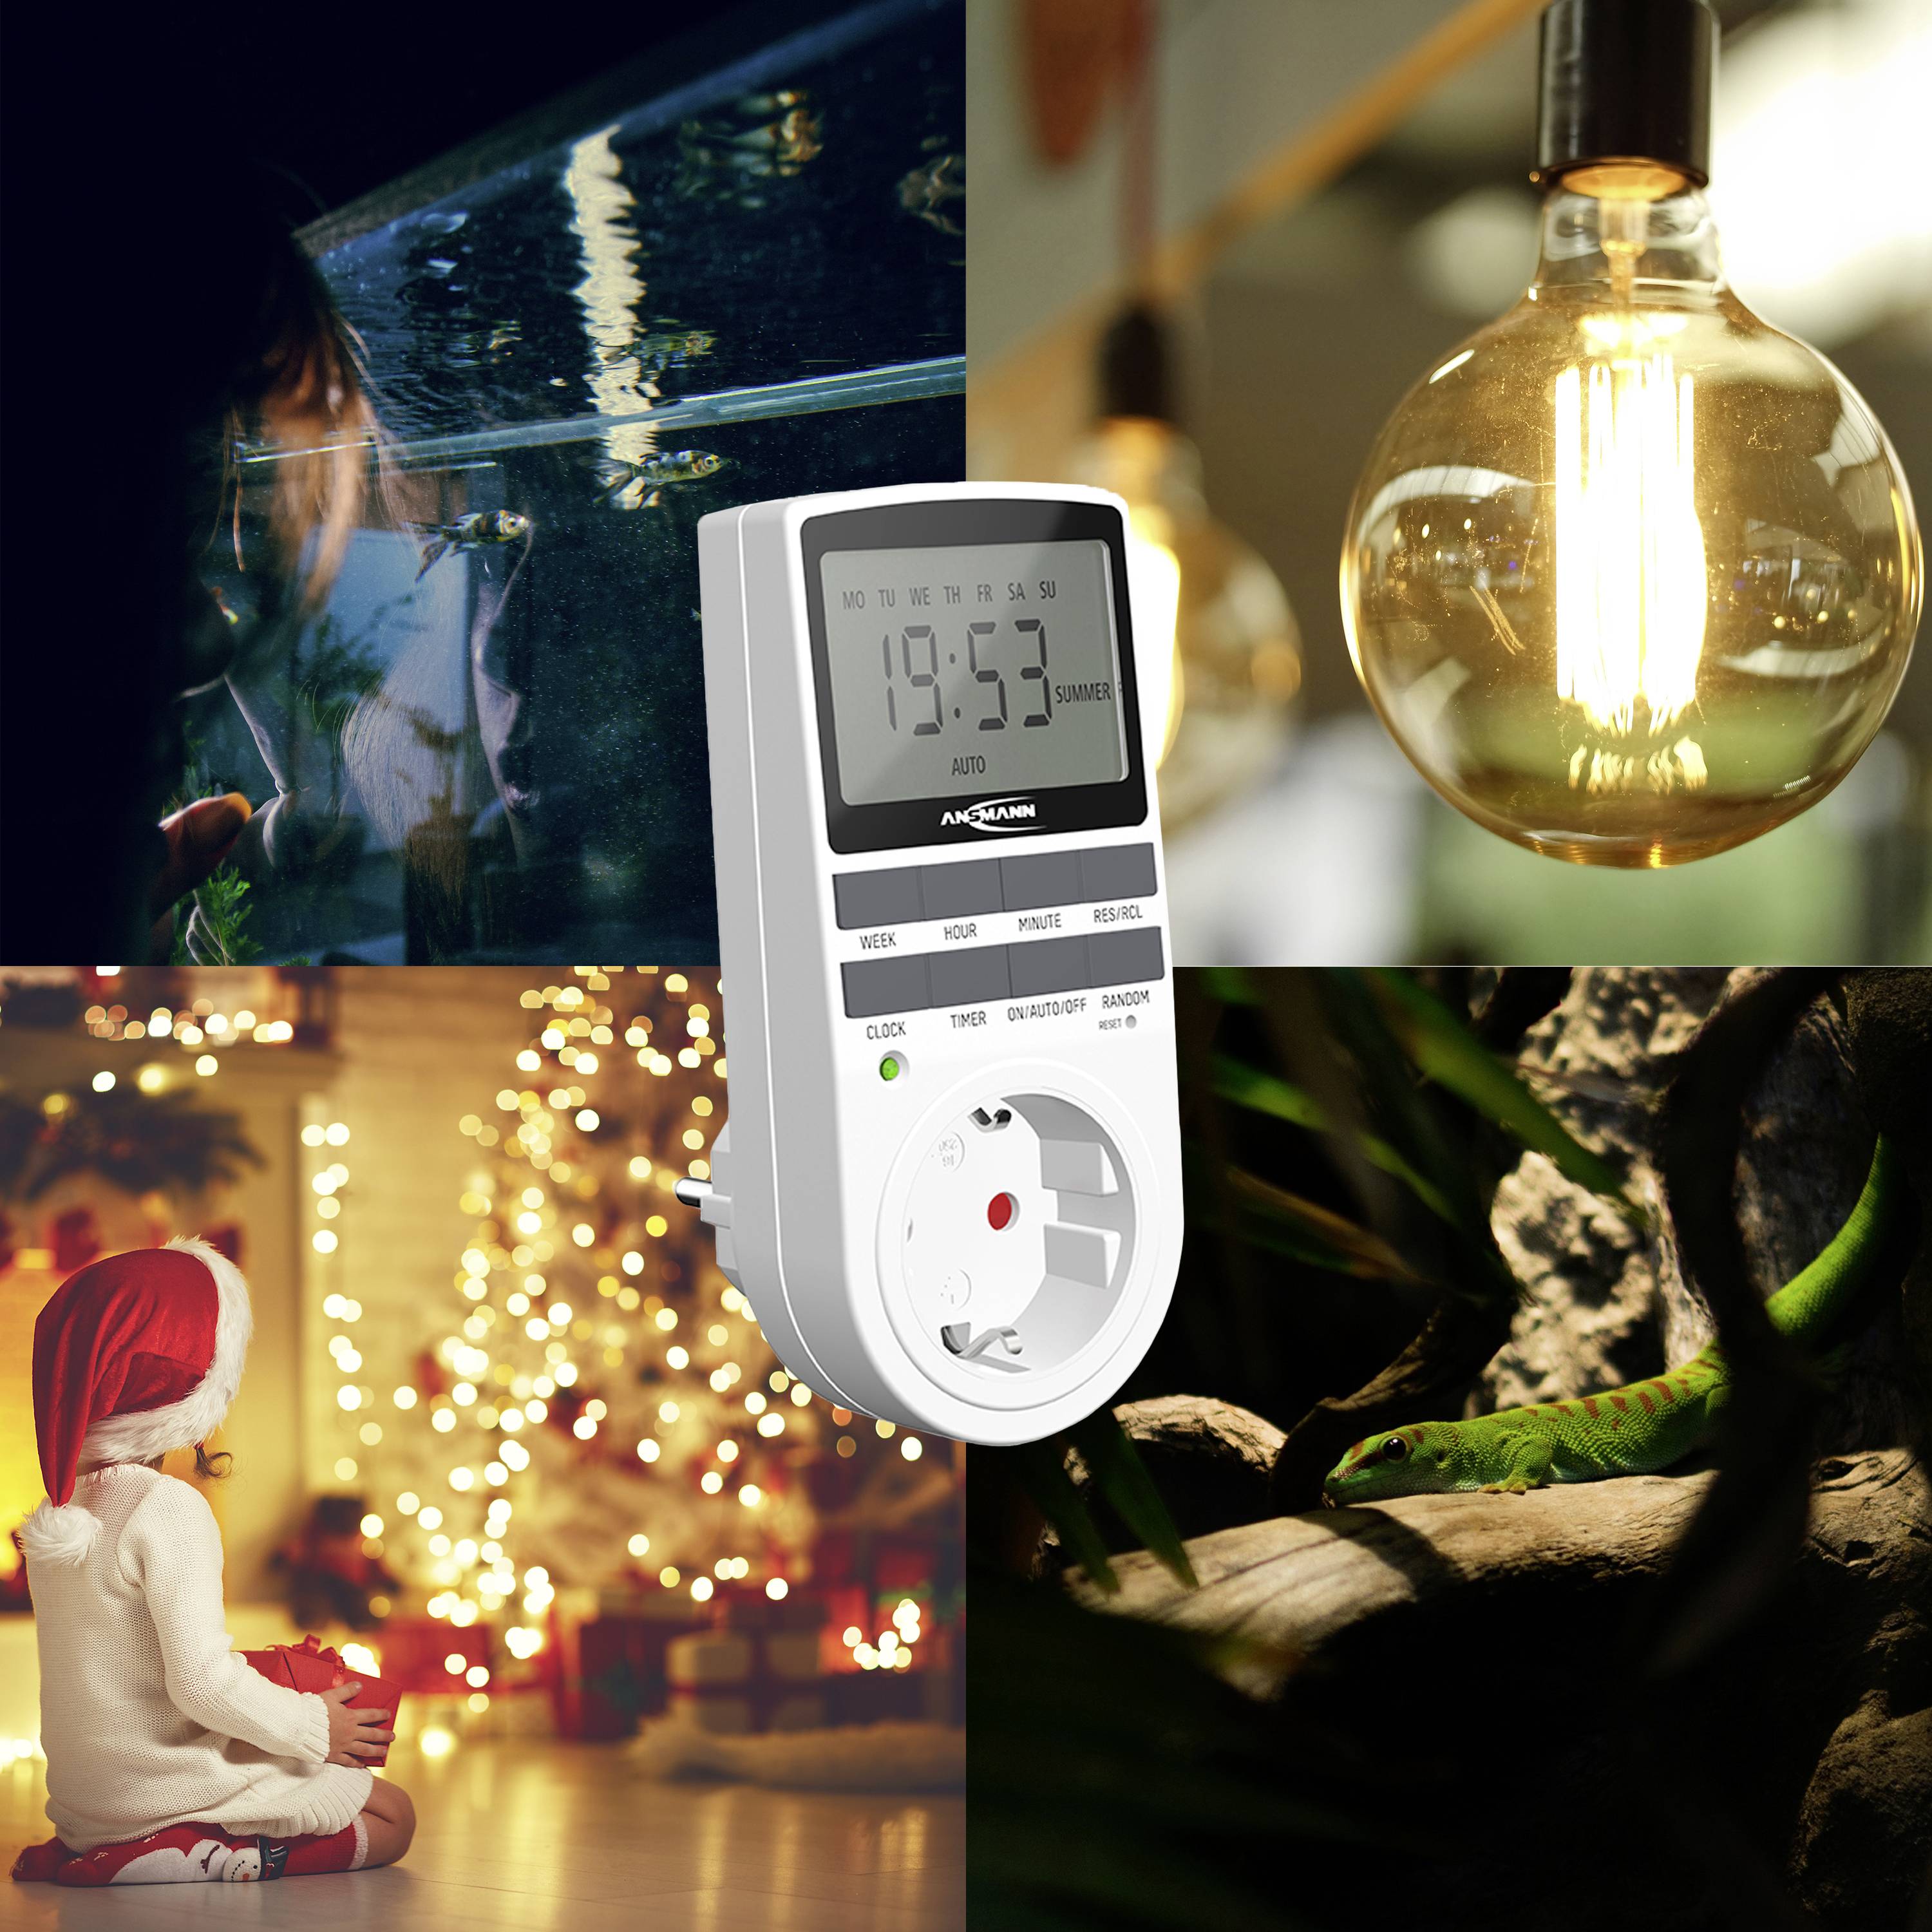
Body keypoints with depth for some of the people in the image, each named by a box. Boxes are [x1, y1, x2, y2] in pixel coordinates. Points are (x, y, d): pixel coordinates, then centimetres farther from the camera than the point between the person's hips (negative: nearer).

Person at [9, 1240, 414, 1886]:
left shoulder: (59, 1510, 6)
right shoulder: (171, 1510, -20)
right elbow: (201, 1680, -23)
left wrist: (249, 1666, 18)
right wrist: (312, 1727, -10)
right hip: (171, 1782, -8)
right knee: (391, 1816, 2)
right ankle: (210, 1855, -12)